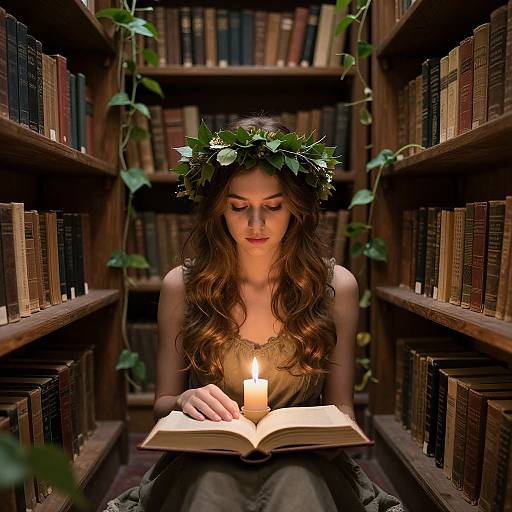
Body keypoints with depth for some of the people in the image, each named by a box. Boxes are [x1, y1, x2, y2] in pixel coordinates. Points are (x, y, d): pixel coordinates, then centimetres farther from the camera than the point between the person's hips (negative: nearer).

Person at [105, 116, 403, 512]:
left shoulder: (337, 286, -2)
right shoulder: (182, 286, -2)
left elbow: (340, 407, 8)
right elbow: (162, 402, 7)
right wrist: (183, 401, -16)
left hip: (301, 464, 1)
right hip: (206, 463, 0)